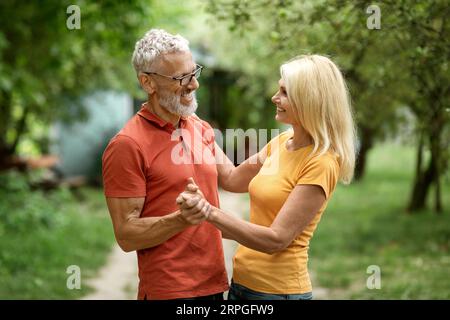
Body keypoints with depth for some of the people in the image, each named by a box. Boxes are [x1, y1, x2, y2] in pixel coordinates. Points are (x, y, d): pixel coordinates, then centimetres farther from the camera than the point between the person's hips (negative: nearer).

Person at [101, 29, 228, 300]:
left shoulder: (202, 128, 7)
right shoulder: (127, 145, -14)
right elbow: (126, 235, -17)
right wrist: (182, 219, -28)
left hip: (215, 283, 7)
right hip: (169, 291, -6)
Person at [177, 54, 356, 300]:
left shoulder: (320, 163, -20)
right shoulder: (281, 142, 4)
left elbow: (276, 239, -23)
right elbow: (233, 179, 17)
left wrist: (209, 212, -29)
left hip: (278, 289, -7)